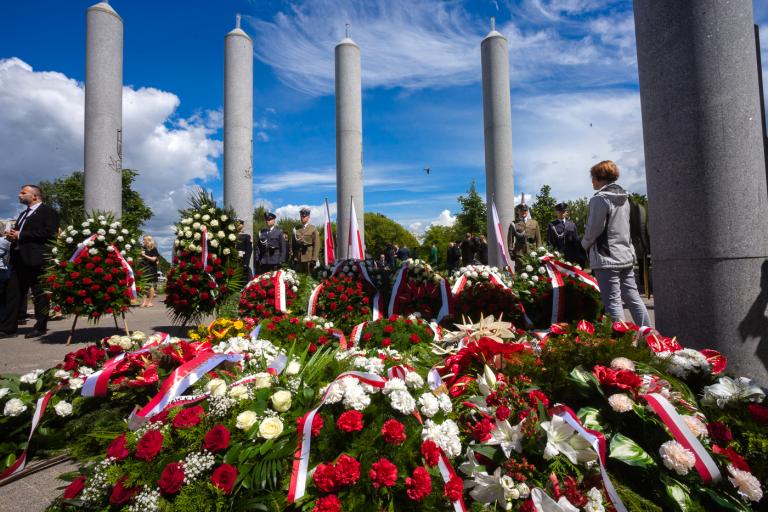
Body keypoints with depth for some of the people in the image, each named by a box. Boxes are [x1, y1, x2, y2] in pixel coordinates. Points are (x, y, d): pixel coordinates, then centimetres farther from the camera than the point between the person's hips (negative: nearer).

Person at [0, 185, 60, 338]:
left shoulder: (48, 212, -3)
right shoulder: (23, 214, 25)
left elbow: (49, 232, -17)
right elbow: (17, 232, 30)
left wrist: (21, 235, -13)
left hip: (37, 260, -9)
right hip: (19, 259, 9)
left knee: (40, 295, -1)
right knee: (12, 294, 7)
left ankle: (40, 327, 7)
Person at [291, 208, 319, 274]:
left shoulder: (313, 229, 3)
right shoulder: (295, 229, 10)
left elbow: (316, 245, -2)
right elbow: (292, 243, 10)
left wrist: (314, 259, -9)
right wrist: (292, 256, 3)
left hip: (309, 258, -2)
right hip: (297, 258, 2)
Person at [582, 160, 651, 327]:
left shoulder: (600, 198, -12)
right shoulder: (624, 198, 13)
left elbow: (593, 229, -13)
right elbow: (623, 226, 17)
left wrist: (585, 244, 6)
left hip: (606, 258, -8)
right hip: (626, 256, 8)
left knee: (613, 303, -4)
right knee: (633, 298, 13)